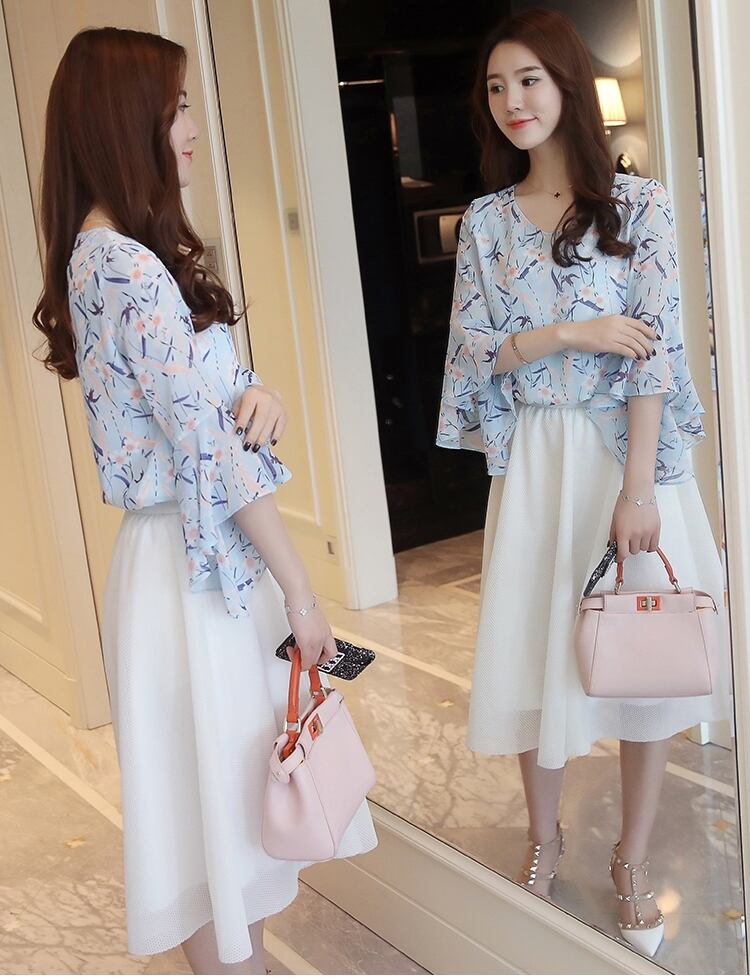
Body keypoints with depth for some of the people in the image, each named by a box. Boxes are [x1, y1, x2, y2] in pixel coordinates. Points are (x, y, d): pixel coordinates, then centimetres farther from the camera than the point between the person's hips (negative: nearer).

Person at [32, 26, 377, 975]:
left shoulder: (105, 255, 11)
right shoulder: (130, 266, -19)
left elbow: (208, 397, 15)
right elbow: (212, 446, -21)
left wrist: (259, 394, -8)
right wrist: (300, 588, -15)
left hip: (201, 548, 10)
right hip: (196, 564, -10)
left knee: (234, 784, 19)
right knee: (217, 789, 3)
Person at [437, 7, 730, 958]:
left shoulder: (638, 203, -4)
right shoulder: (485, 221, 6)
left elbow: (655, 348, -11)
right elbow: (473, 351, 1)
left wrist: (636, 490, -17)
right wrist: (572, 332, -14)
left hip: (629, 451, -2)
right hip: (533, 461, 3)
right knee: (533, 654, 8)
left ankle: (632, 859, 23)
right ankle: (544, 836, 31)